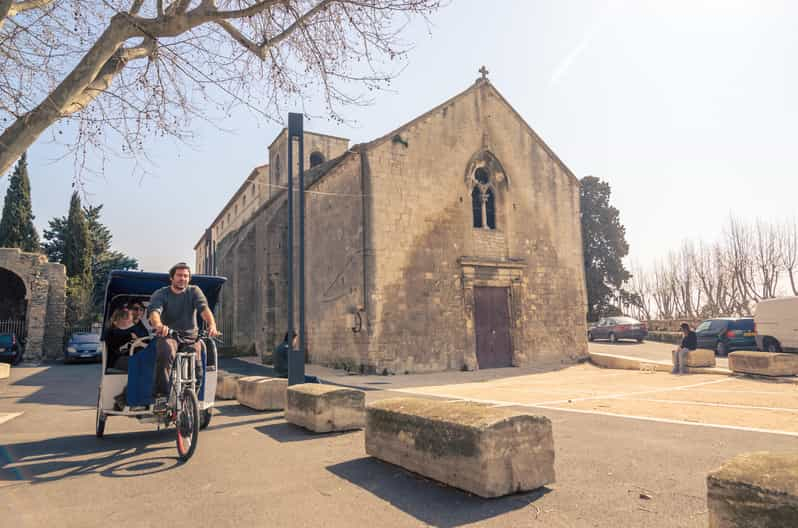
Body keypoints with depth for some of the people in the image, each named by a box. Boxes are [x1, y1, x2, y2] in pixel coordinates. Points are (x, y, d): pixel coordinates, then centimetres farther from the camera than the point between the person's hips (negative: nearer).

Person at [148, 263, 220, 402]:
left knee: (196, 366, -16)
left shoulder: (194, 291, 3)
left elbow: (204, 308, -15)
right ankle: (161, 393, -20)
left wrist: (212, 325, -37)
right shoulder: (160, 294, -1)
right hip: (167, 334, -1)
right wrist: (158, 325, -46)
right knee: (166, 353, -33)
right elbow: (154, 311, -21)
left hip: (190, 334, 2)